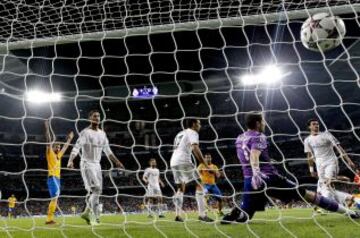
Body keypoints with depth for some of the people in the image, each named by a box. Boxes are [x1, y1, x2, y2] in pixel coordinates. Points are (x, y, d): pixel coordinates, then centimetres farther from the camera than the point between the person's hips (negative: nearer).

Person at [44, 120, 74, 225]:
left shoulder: (58, 155, 20)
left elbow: (65, 147, 34)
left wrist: (69, 139, 41)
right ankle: (50, 218, -20)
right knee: (55, 198, -18)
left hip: (57, 178, 8)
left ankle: (49, 219, 9)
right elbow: (49, 141, -6)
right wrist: (47, 128, -12)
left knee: (54, 199, 6)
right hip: (52, 178, -8)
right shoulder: (50, 153, 1)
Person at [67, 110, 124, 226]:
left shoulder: (102, 133, 12)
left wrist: (116, 162, 16)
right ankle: (95, 216, -10)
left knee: (95, 191, 8)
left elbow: (107, 150, 19)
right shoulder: (85, 132, -9)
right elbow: (76, 148, -19)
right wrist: (70, 161, -34)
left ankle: (87, 213, 24)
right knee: (96, 189, -16)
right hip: (87, 164, -7)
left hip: (97, 165, 7)